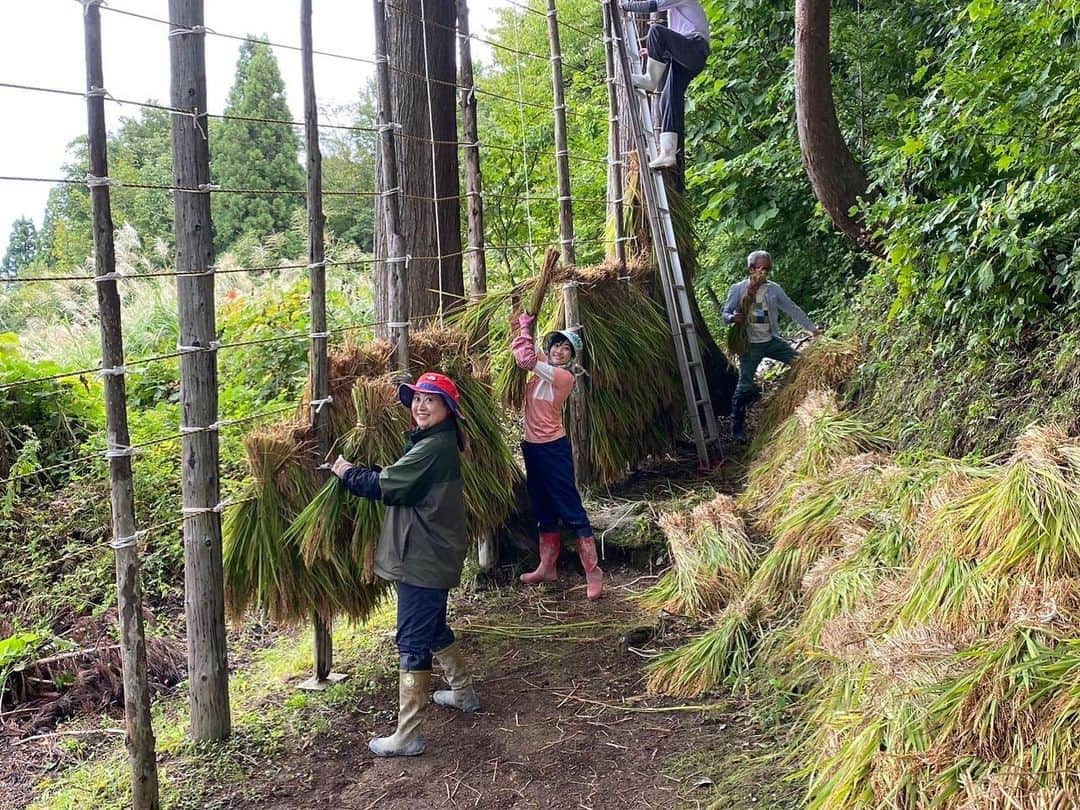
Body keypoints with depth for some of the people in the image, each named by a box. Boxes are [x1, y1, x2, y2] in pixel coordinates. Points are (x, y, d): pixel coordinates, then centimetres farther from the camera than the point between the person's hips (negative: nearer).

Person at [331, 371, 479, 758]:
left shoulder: (434, 447, -20)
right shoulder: (433, 441, 13)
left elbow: (386, 486, -21)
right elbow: (398, 481, 12)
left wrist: (347, 472, -5)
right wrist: (358, 471, -2)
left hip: (424, 561, -11)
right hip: (428, 556, 11)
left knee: (413, 642, -6)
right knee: (433, 629, 26)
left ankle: (407, 735, -1)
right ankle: (463, 692, 43)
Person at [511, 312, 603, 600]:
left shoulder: (564, 376, -16)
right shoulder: (543, 365, 7)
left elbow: (526, 359, -23)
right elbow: (521, 351, 22)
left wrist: (525, 327, -12)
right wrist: (522, 327, 8)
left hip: (553, 448, -9)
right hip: (532, 447, 9)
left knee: (571, 510, -7)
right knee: (543, 511, 16)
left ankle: (593, 573, -4)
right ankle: (547, 568, 26)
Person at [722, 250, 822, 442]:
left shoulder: (774, 289, 1)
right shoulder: (738, 289, -6)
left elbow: (793, 310, 6)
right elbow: (725, 313, -2)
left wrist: (812, 328, 5)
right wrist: (733, 318, -26)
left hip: (772, 340, 4)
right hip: (750, 345, -3)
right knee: (745, 386, -4)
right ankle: (737, 429, 6)